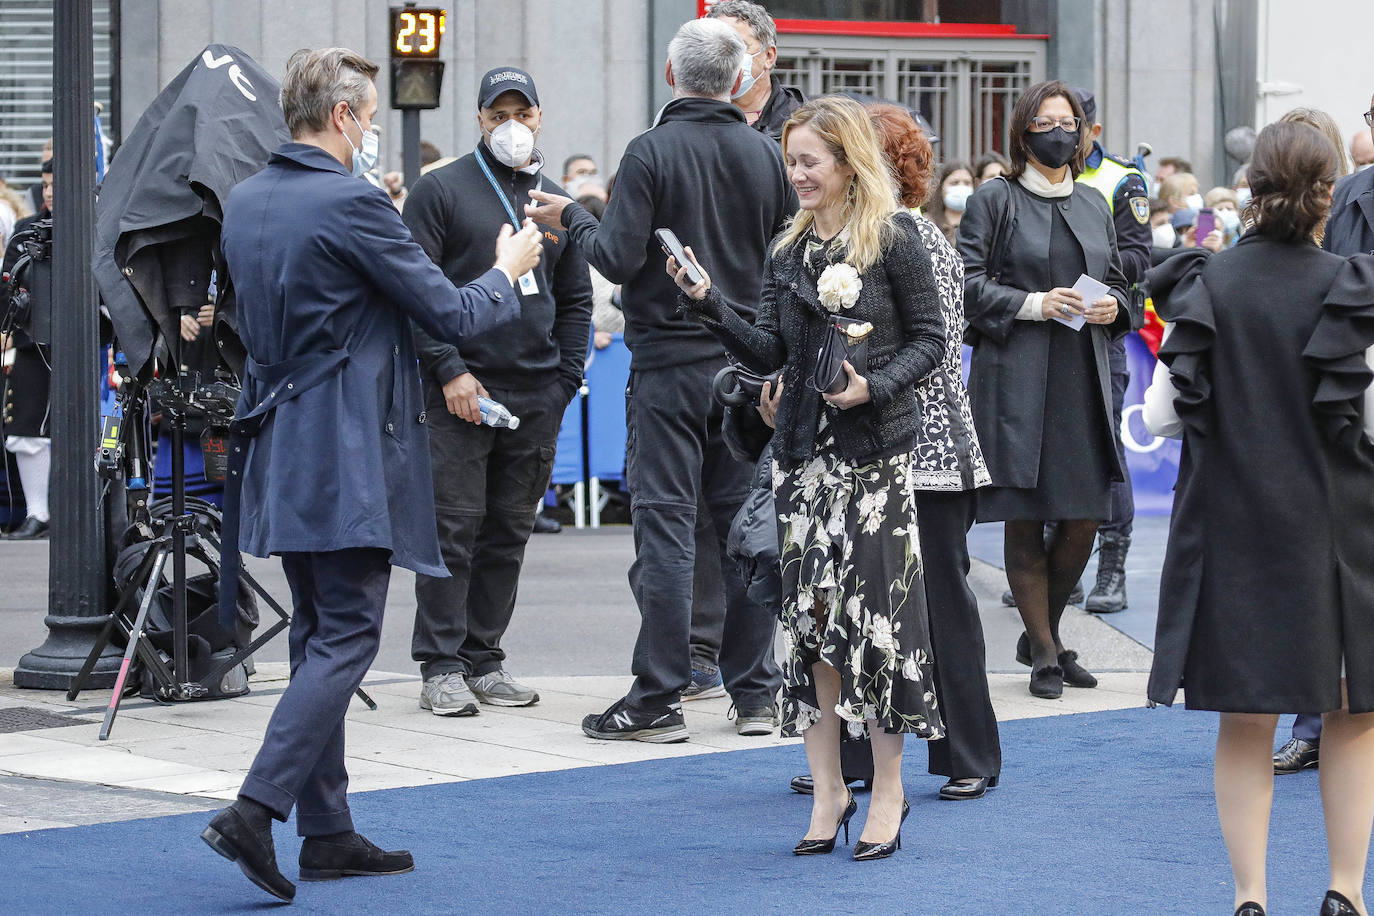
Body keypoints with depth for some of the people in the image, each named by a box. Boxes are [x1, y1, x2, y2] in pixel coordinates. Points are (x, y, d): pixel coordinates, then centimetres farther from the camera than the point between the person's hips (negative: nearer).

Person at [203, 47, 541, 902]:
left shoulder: (245, 202, 9)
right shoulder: (352, 205, -16)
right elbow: (451, 314, -11)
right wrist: (508, 273, 10)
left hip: (280, 442, 9)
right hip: (346, 453, -9)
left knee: (320, 632, 13)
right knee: (346, 638, -5)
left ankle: (328, 831, 16)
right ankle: (256, 811, -15)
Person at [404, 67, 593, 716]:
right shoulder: (441, 191, 1)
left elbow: (576, 300, 19)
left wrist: (566, 379, 7)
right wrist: (448, 370, -13)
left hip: (536, 398, 5)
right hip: (460, 392, -5)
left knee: (509, 533, 7)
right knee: (454, 528, -5)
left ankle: (484, 659, 14)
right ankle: (441, 667, -2)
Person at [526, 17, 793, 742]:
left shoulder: (651, 152, -10)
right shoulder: (766, 155, 3)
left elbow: (619, 258, -15)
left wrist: (572, 218, 3)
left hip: (669, 362, -4)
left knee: (665, 525, -2)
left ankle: (658, 700, -1)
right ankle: (755, 694, 13)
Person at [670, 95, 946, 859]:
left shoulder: (893, 238, -4)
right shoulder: (789, 251, 11)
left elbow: (930, 339, -3)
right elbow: (769, 352, 8)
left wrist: (875, 387, -17)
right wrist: (709, 303, -3)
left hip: (877, 450, -5)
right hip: (804, 451, 5)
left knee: (876, 609, -5)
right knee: (810, 612, 4)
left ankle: (888, 792, 7)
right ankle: (829, 790, 12)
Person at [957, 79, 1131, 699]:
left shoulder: (1094, 205, 17)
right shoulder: (995, 201, 0)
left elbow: (1117, 279, 23)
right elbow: (967, 282, -6)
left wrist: (1112, 307, 0)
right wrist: (1031, 304, -17)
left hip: (1083, 380, 5)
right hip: (1016, 381, -5)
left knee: (1083, 518, 3)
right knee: (1024, 519, -3)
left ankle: (1045, 630, 24)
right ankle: (1044, 654, 7)